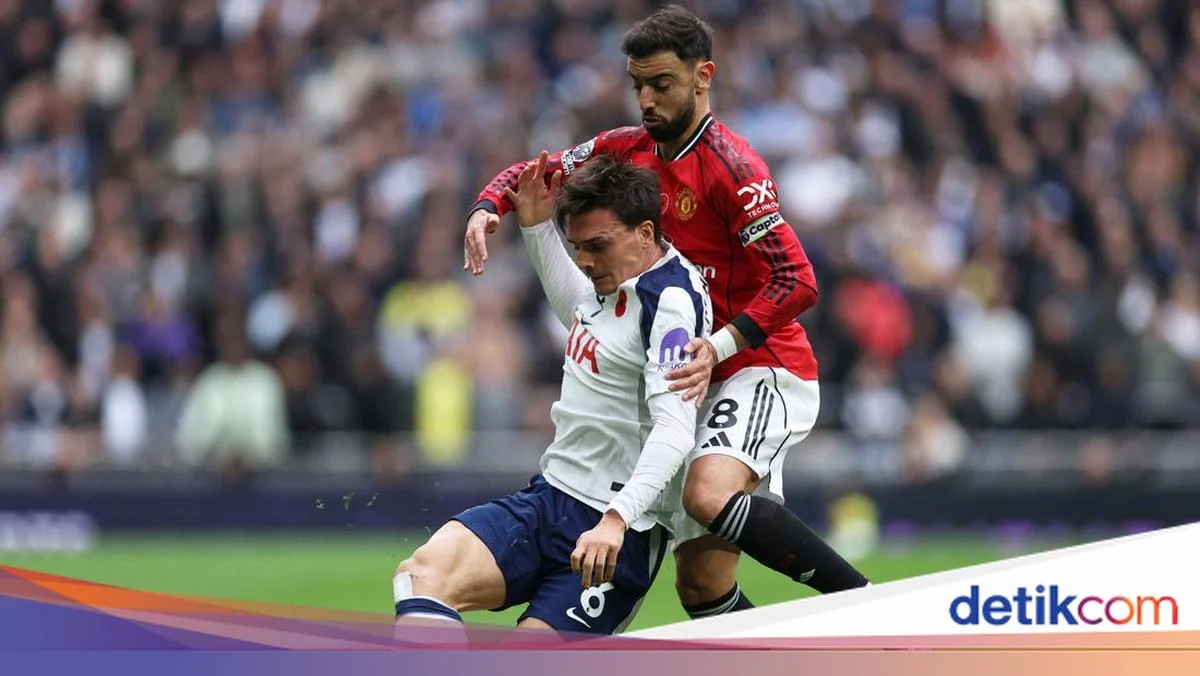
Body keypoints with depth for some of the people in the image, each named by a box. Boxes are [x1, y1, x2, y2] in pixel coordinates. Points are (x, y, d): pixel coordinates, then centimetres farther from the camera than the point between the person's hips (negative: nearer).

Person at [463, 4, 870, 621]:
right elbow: (539, 174, 18)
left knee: (710, 496, -35)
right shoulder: (629, 151, 8)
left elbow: (796, 283, -22)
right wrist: (488, 207, -4)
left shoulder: (730, 165, -16)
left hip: (764, 369, -8)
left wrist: (719, 346, -32)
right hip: (707, 386, 8)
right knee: (700, 583, 2)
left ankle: (864, 600, -27)